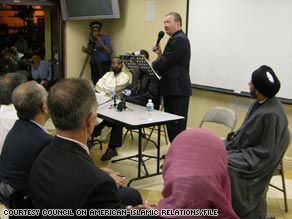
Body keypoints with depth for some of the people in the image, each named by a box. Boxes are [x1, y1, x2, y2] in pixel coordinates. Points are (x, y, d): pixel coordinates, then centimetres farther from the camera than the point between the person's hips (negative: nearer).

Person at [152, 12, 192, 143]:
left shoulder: (179, 39, -14)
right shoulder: (176, 39, 19)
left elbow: (165, 63, -19)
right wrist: (159, 53, 1)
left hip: (177, 90, -11)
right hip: (172, 89, 11)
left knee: (177, 126, -5)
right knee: (171, 124, 16)